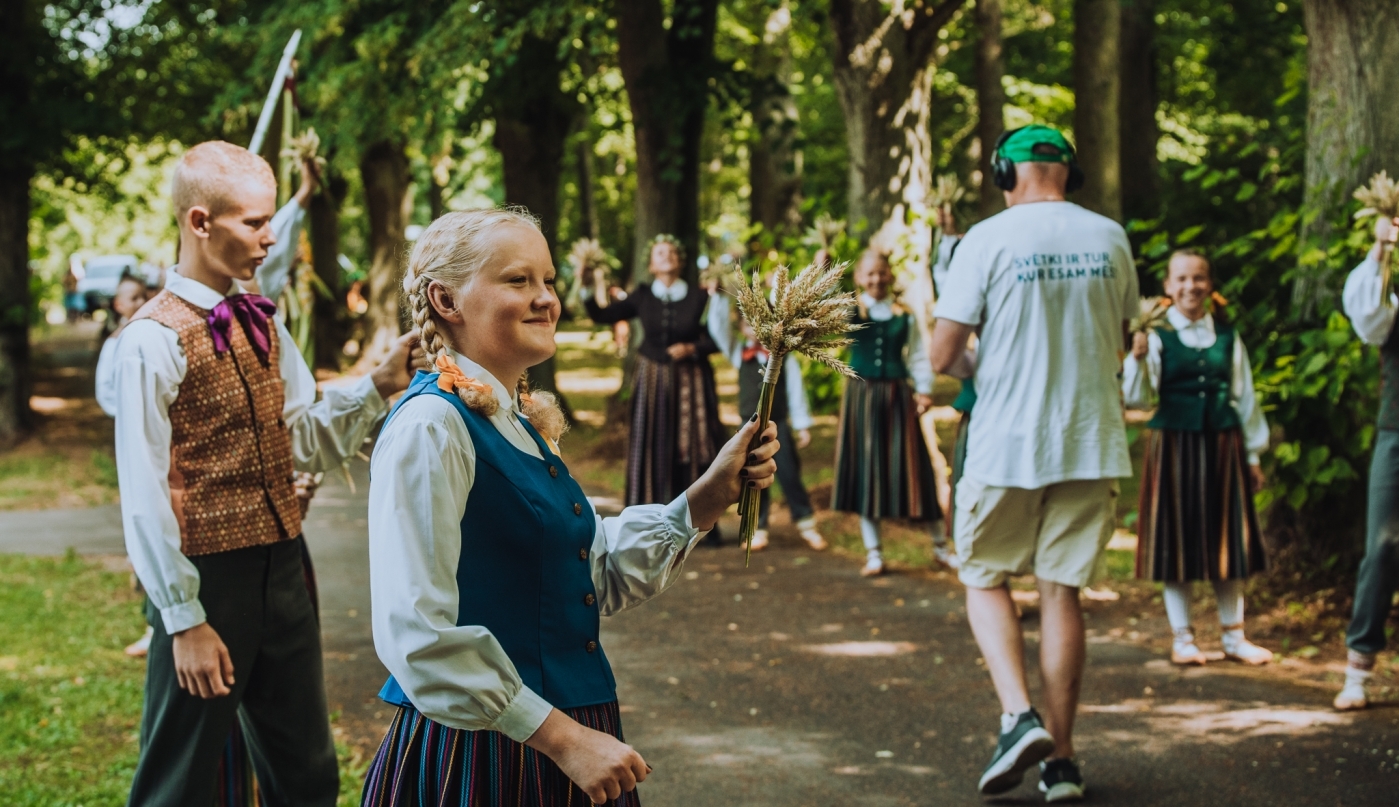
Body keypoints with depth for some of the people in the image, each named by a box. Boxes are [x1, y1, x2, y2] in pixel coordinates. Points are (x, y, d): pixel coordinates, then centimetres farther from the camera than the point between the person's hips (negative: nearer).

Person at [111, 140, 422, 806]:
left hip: (282, 568, 7)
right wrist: (184, 620, -18)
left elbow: (306, 441, 8)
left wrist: (380, 386, -7)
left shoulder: (261, 321, 8)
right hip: (207, 577, -7)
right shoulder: (156, 338, -15)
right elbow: (145, 495, -17)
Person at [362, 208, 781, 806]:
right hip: (478, 757, -8)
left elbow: (601, 578, 14)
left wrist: (709, 494, 4)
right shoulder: (430, 426, -16)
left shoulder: (526, 424, 11)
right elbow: (418, 634, -23)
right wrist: (562, 739, -21)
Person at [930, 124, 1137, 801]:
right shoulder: (1110, 238, 4)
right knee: (1062, 591, 9)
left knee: (985, 579, 13)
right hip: (1092, 441, 3)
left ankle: (1019, 717, -7)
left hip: (1007, 441, -3)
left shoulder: (988, 239, -8)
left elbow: (943, 356, -9)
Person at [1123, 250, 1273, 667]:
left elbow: (1244, 397, 11)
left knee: (1227, 538, 9)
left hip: (1222, 445, 3)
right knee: (1177, 539, 4)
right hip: (1174, 445, -3)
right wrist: (1138, 357, -28)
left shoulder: (1227, 336, 5)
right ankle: (1182, 638, 14)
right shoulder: (1157, 336, -5)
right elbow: (1137, 399, -11)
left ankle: (1234, 636, 20)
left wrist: (1253, 454, 12)